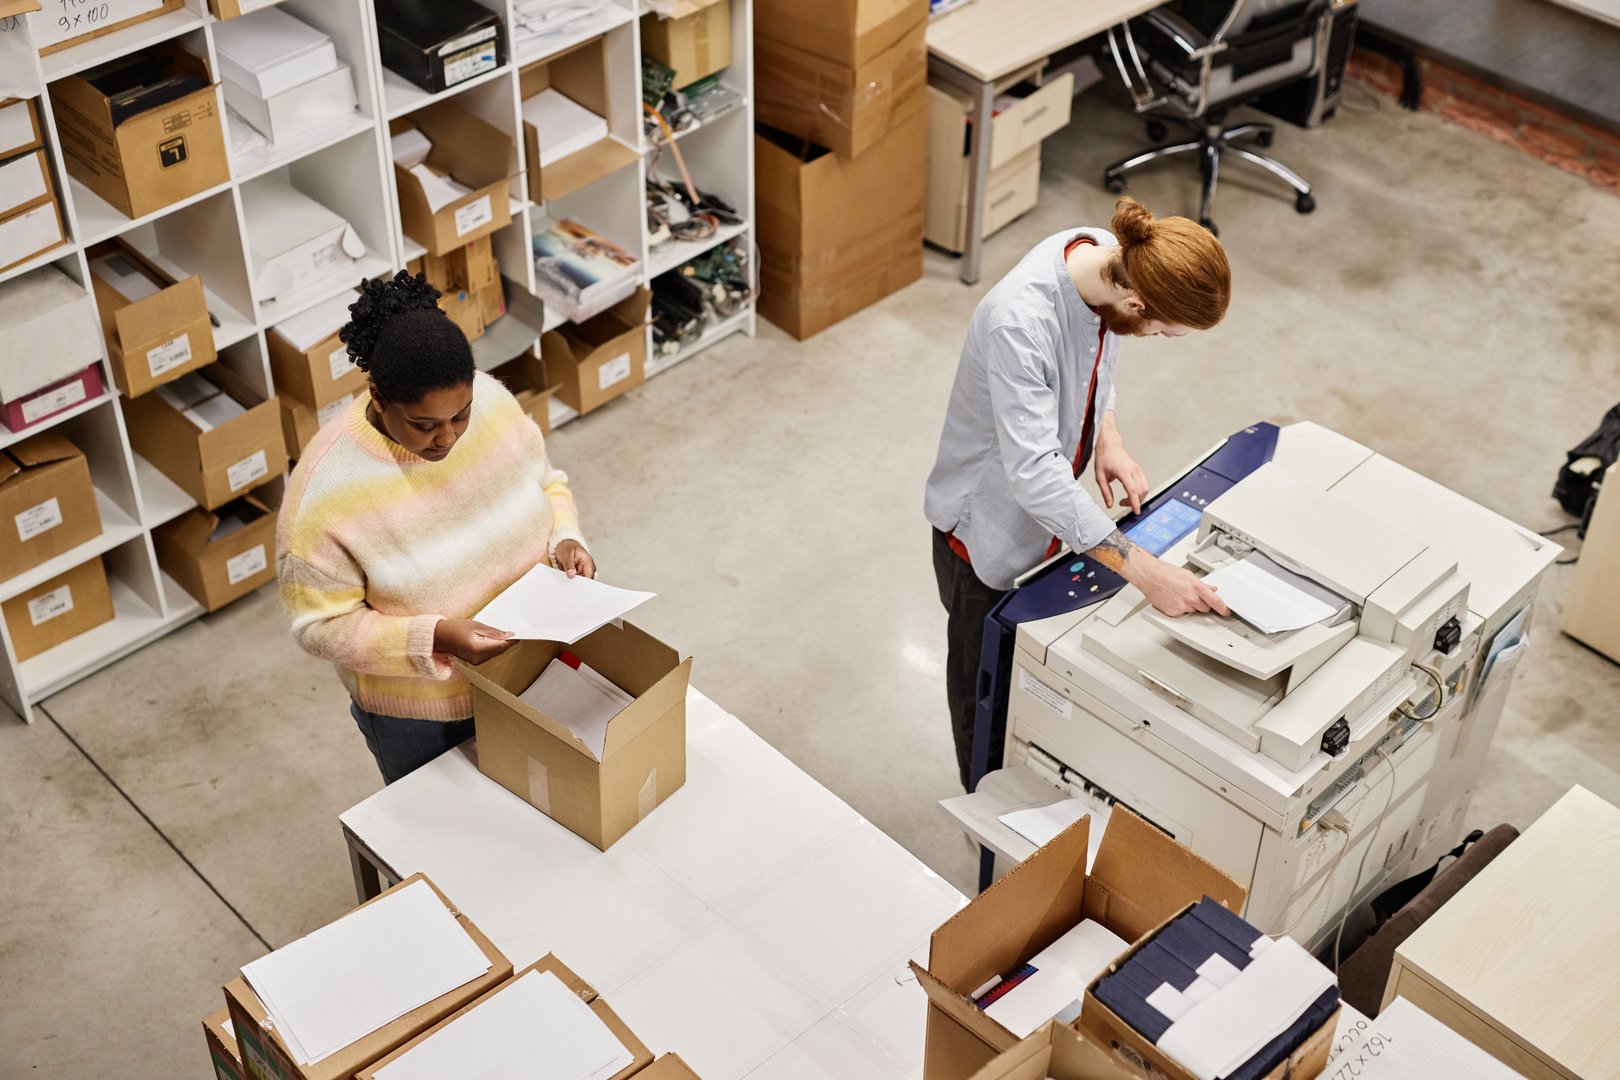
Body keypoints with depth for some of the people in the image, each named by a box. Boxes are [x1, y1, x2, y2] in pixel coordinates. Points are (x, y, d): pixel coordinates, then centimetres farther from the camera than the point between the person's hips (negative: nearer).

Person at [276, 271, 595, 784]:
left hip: (528, 672, 4)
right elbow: (323, 625, -21)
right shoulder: (326, 487, -30)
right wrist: (433, 638, -33)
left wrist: (564, 539, -19)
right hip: (418, 712, -4)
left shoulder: (493, 399, -17)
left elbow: (546, 485, 2)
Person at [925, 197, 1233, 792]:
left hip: (1045, 517, 7)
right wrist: (1142, 570, -48)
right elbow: (1033, 472, -45)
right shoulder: (1019, 322, -42)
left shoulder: (1106, 256, -17)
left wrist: (1108, 439, -9)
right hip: (988, 527, -7)